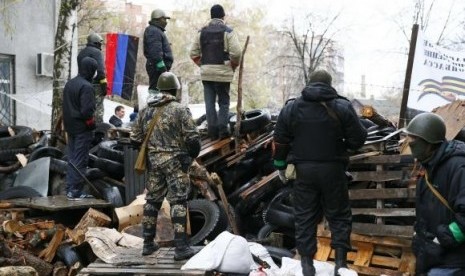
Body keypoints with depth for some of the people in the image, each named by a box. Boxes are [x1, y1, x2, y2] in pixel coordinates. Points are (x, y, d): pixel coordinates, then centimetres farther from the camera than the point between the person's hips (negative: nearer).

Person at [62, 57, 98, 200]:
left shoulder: (69, 84, 11)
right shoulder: (86, 86, -17)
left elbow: (66, 106, 15)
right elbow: (87, 110, -22)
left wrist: (68, 124, 15)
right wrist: (92, 124, -7)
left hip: (71, 127, 9)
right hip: (83, 129, -8)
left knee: (72, 159, 14)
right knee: (80, 161, -3)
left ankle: (70, 188, 18)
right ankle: (75, 191, -2)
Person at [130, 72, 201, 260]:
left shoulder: (145, 110, 8)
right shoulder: (180, 110, -9)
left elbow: (135, 138, 11)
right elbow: (192, 138, -13)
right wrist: (193, 154, 5)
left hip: (153, 161, 5)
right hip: (175, 161, -5)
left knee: (152, 200, 15)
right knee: (178, 202, -3)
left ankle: (148, 244, 22)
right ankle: (181, 247, -5)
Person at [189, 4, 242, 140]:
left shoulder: (202, 32, 8)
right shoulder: (228, 31, -5)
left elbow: (194, 53, 7)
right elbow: (236, 52, -14)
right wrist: (233, 66, 2)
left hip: (206, 73, 3)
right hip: (223, 72, -3)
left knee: (210, 103, 7)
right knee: (223, 102, 7)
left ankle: (213, 131, 7)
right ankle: (223, 130, 1)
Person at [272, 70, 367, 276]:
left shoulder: (291, 108, 1)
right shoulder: (342, 107, -6)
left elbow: (280, 140, 4)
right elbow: (358, 138, -5)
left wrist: (280, 165, 15)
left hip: (304, 170, 1)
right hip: (333, 170, -1)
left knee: (305, 216, 10)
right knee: (339, 215, 11)